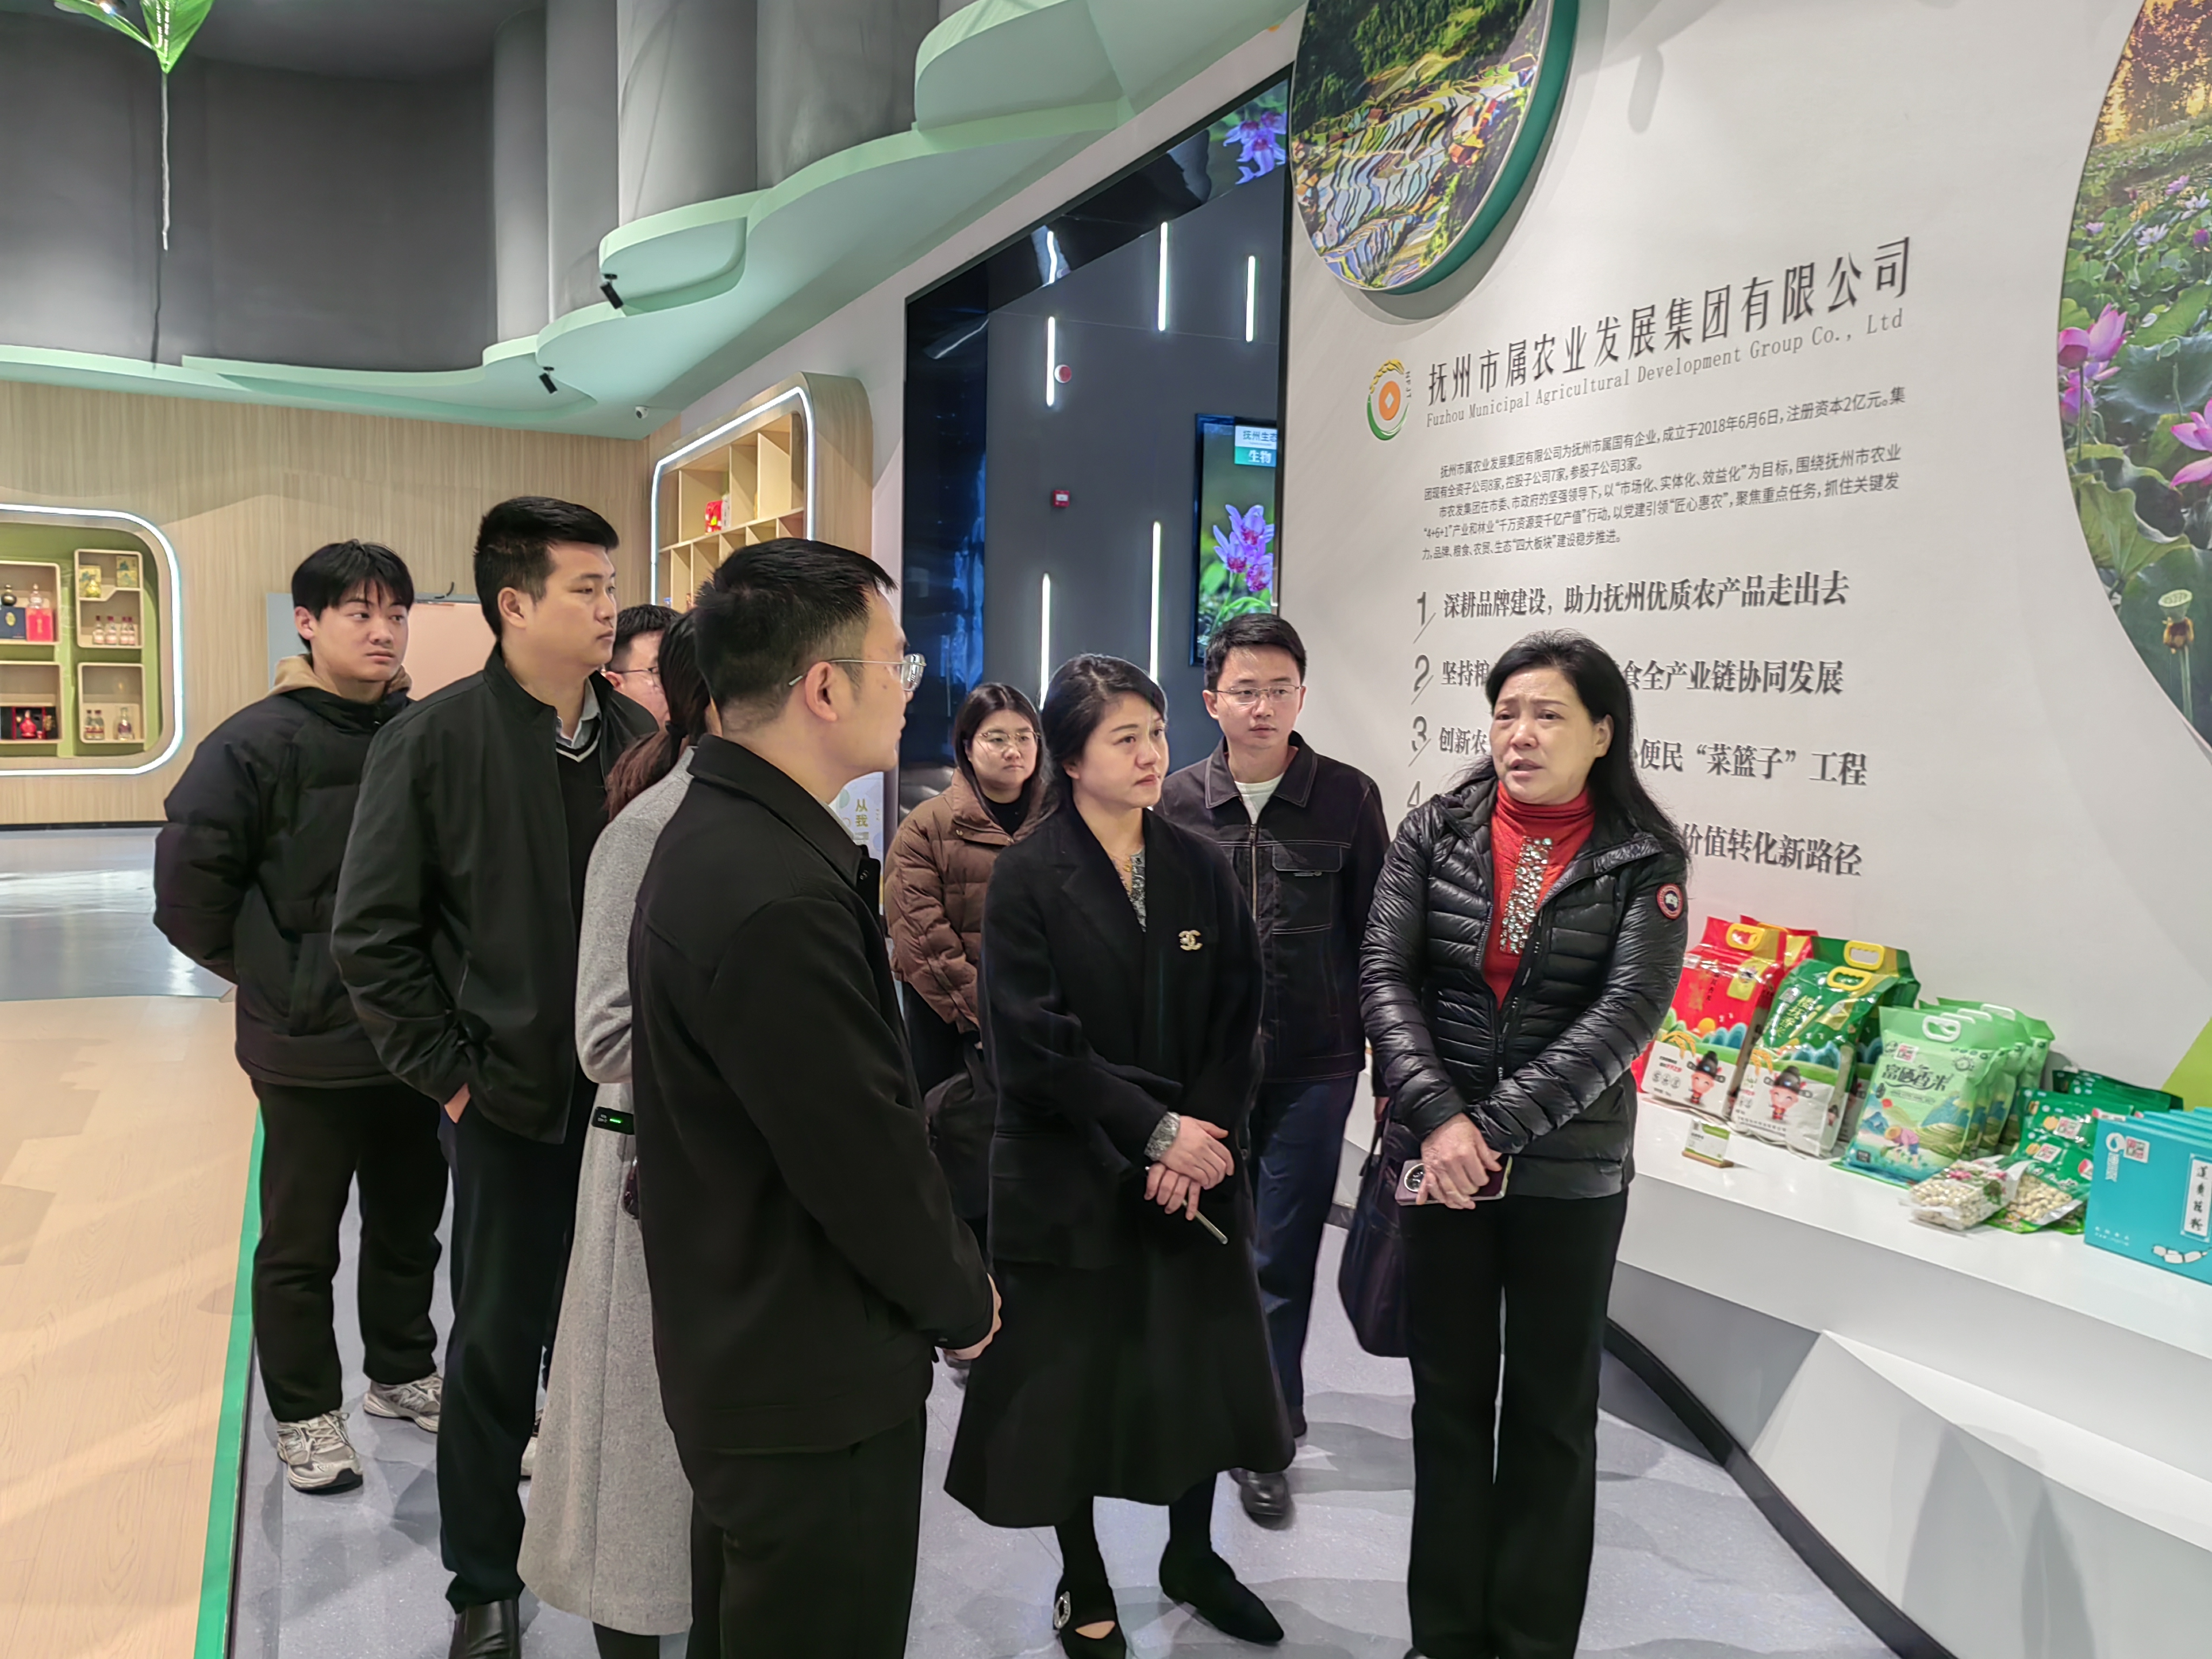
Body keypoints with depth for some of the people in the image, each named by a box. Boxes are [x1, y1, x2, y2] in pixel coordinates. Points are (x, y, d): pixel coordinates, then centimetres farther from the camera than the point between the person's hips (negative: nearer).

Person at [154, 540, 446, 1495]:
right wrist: (271, 977, -5)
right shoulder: (259, 744, -13)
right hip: (311, 1045, -4)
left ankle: (402, 1374, 39)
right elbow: (189, 884, -11)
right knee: (301, 1243, 11)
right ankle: (305, 1413, 29)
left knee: (410, 1222, 19)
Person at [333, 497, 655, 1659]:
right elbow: (372, 935, -7)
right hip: (512, 1096, -3)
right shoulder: (433, 743, -9)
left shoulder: (639, 737, 1)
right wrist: (448, 1072, -8)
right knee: (497, 1346, 12)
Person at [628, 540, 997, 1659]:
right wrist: (962, 1304, -6)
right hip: (816, 1392, -10)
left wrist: (943, 1280, 9)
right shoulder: (778, 896, -30)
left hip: (736, 1347, 10)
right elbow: (869, 1159, -24)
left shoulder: (718, 834, 3)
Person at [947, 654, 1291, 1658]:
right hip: (1070, 1177, -3)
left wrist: (1202, 1136, -12)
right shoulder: (1027, 878, -9)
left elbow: (1238, 1021, 1)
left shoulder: (1199, 869, 4)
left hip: (1196, 1165, 4)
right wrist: (1153, 1129, -18)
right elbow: (1033, 1041, -15)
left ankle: (1191, 1556, 36)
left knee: (1204, 1367, 11)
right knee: (1073, 1380, 7)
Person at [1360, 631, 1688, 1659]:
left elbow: (1627, 1013, -14)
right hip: (1441, 1163, 2)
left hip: (1571, 1176, -1)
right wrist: (1438, 1118, -19)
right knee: (1448, 1398, 13)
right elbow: (1386, 976, -6)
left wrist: (1497, 1128, -21)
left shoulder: (1643, 861, -4)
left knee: (1552, 1411, 12)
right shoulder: (1436, 832, 0)